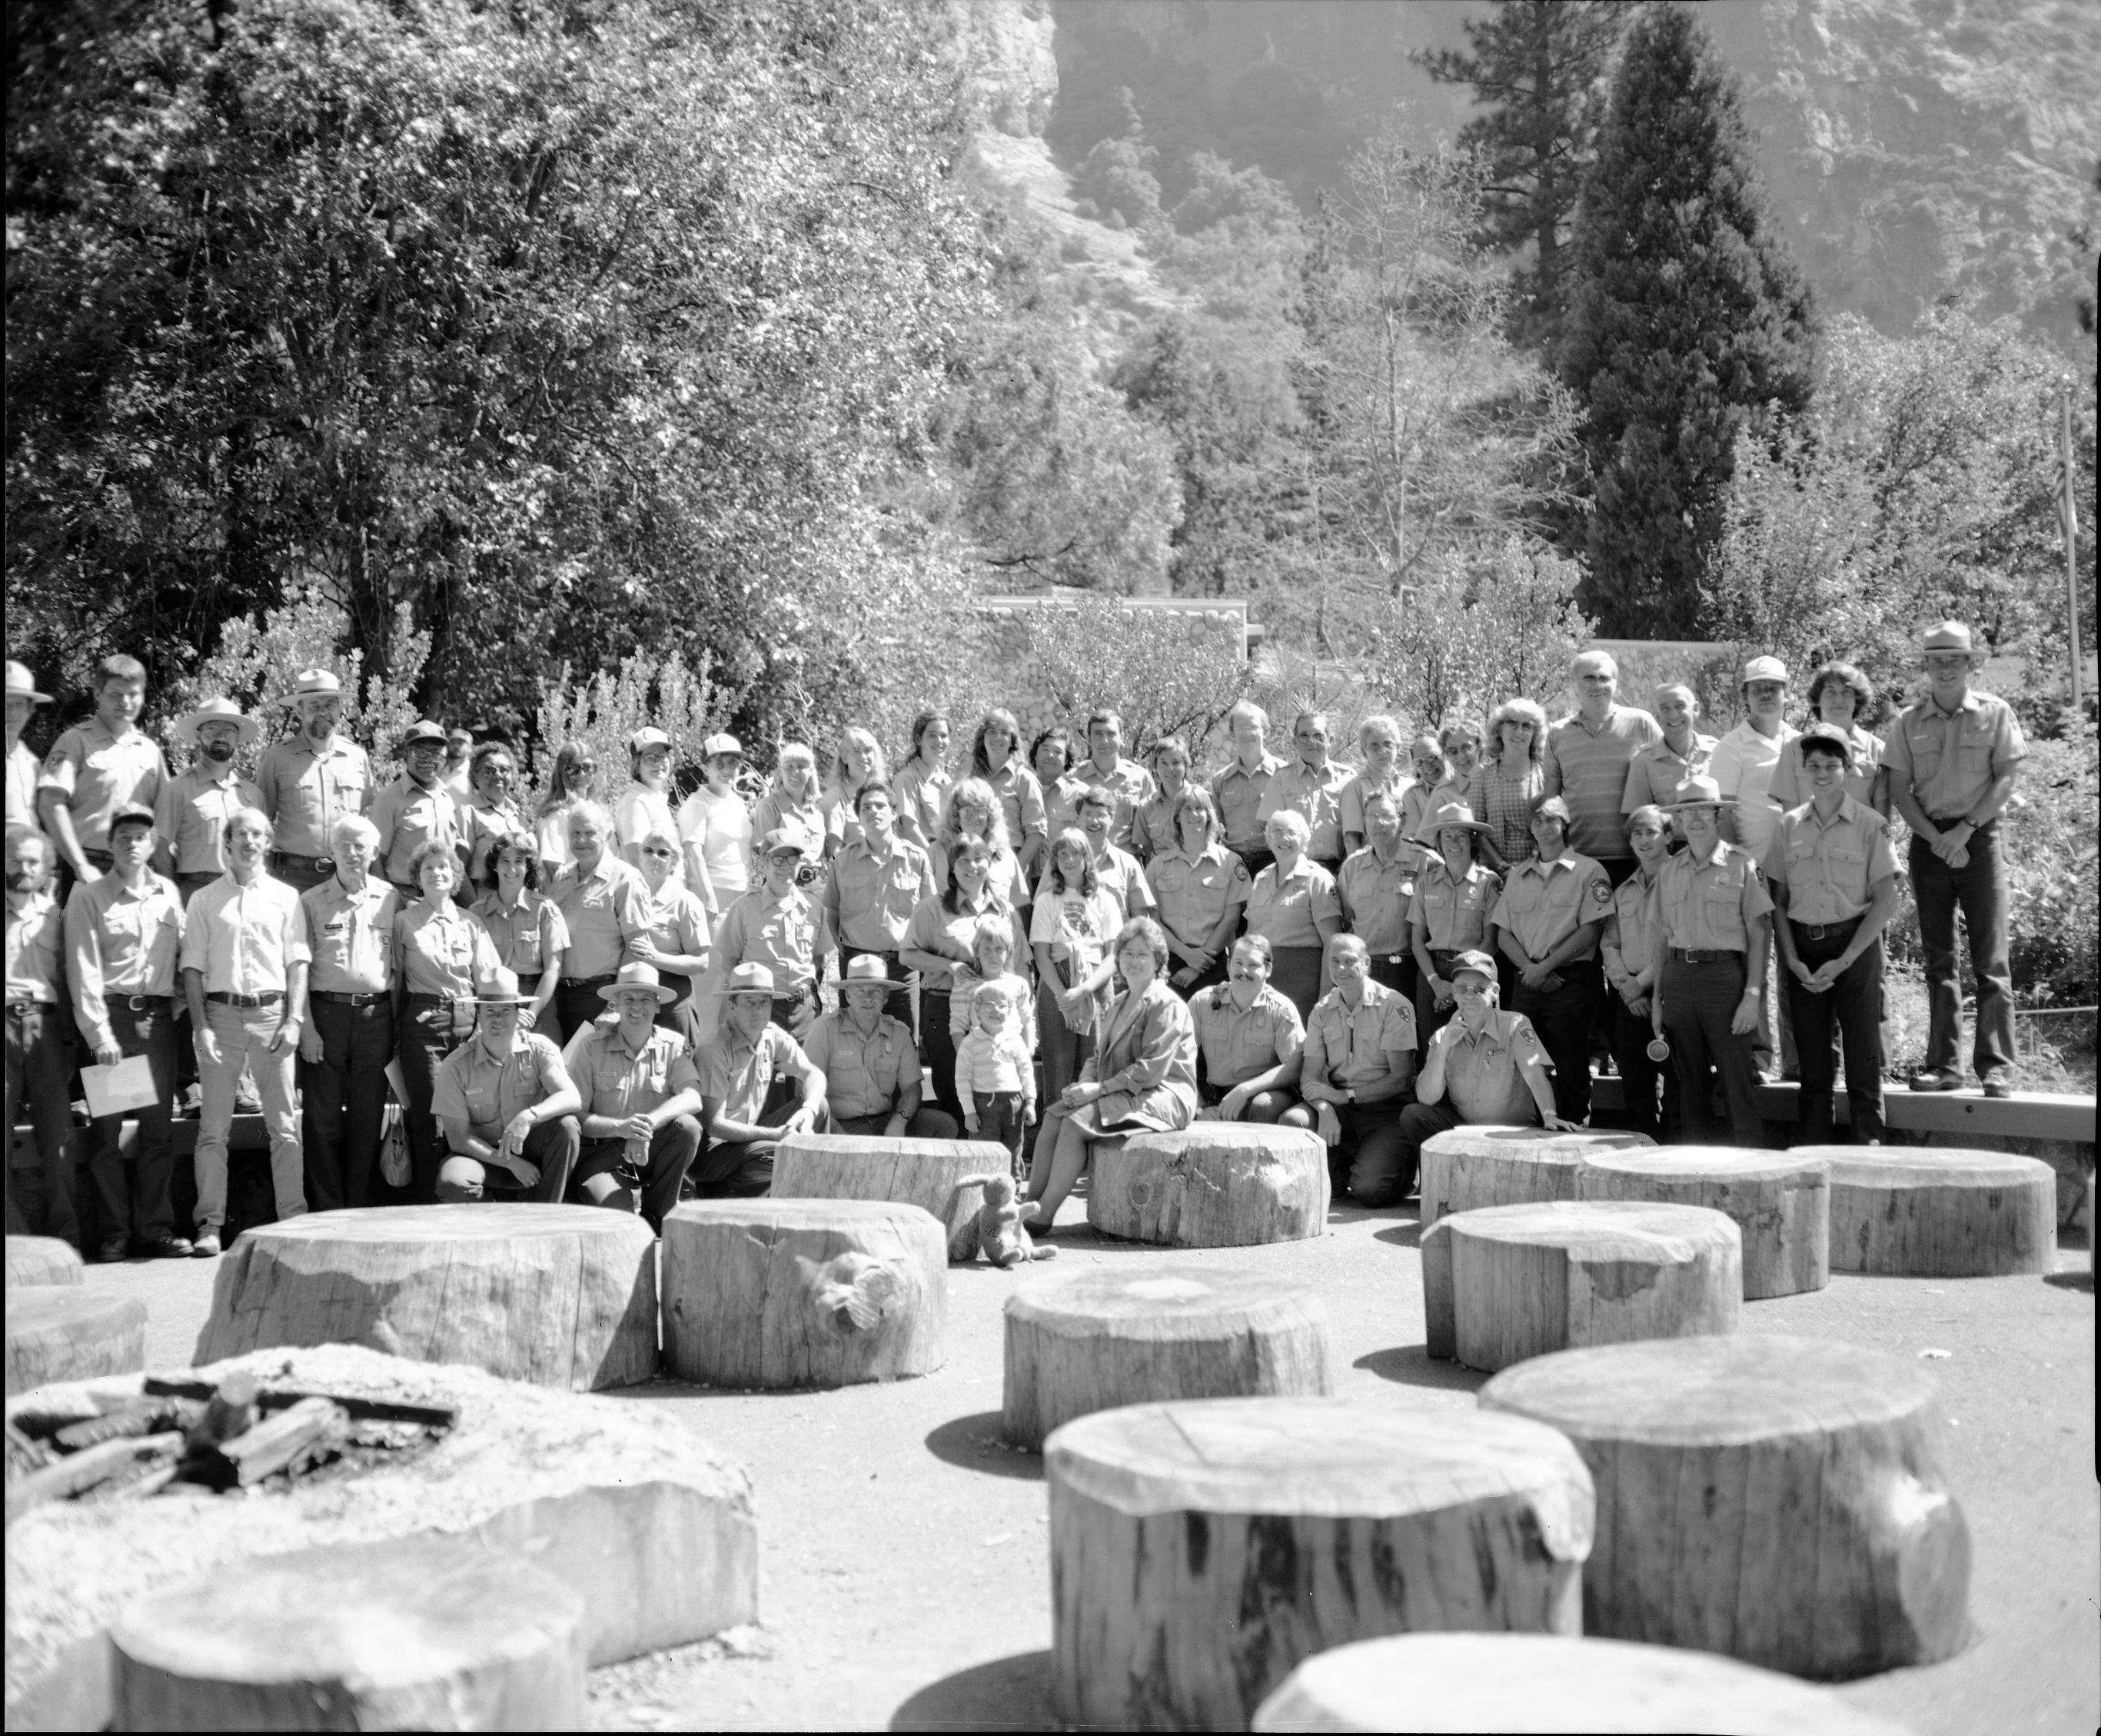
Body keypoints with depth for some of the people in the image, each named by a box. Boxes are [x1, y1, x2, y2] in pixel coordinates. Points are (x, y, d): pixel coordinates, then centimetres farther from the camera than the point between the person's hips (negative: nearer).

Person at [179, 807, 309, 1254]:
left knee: (285, 1125, -2)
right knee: (213, 1128, 0)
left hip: (272, 1012, 0)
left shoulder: (285, 897, 10)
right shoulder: (204, 900, 9)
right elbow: (193, 966, 5)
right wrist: (200, 1026, -5)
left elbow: (298, 962, 6)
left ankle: (293, 1218, -1)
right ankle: (210, 1224, 2)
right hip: (221, 1012, 0)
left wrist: (294, 1020, -4)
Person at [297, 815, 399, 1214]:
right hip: (326, 1013, -1)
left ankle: (359, 1208, 12)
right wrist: (307, 1027, -7)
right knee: (323, 1118, -1)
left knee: (369, 1118, 4)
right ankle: (328, 1210, 6)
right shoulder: (311, 902, 3)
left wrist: (397, 1025, 5)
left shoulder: (390, 899, 8)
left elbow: (398, 966, 10)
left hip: (376, 1014, 2)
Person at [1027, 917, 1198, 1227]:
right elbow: (1098, 1057, 19)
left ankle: (1043, 1215, -22)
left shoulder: (1166, 1004, -10)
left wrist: (1099, 1088, -20)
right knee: (1053, 1117, -9)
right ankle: (1030, 1204, -13)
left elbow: (1152, 1069, -18)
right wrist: (1083, 1084, -3)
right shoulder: (1120, 1003, 21)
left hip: (1163, 1096, -9)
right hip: (1124, 1095, 9)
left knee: (1076, 1121, -24)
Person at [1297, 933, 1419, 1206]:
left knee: (1370, 1190, -26)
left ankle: (1401, 1169, 13)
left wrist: (1348, 1096, -15)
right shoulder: (1322, 1011, 8)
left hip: (1386, 1109, -4)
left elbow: (1402, 1078, -9)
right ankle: (1337, 1174, 3)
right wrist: (1324, 1108, -20)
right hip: (1339, 1107, 4)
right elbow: (1309, 1075, 2)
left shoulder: (1394, 1006, -7)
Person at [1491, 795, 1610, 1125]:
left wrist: (1545, 966, -12)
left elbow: (1591, 931, -7)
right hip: (1527, 983, 4)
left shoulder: (1589, 871, 2)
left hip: (1571, 981, -4)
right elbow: (1503, 933, 11)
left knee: (1571, 1073, -5)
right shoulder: (1516, 875, 17)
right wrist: (1529, 968, -7)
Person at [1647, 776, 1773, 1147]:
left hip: (1725, 975, -4)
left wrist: (1752, 994, -9)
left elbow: (1760, 933, -3)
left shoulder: (1741, 863, -1)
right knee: (1691, 1084, 8)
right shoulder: (1669, 870, 13)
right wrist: (1657, 997, 10)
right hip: (1678, 978, 4)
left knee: (1739, 1081, -8)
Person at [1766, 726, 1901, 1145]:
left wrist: (1843, 961, -11)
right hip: (1802, 949, 3)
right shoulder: (1789, 825, 7)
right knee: (1812, 1065, 7)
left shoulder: (1870, 825, -2)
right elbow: (1778, 901, 8)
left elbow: (1886, 902, -5)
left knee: (1863, 1060, -3)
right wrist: (1793, 960, -4)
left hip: (1855, 947, -3)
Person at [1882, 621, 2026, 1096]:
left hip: (1980, 838, -2)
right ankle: (1943, 1064, 7)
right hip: (1929, 840, 2)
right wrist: (1937, 839, -10)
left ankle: (1997, 1067, -7)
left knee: (1990, 958, -7)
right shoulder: (1908, 722, 7)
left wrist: (1964, 830, -13)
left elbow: (2006, 779, -3)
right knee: (1938, 959, 4)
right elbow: (1899, 790, 3)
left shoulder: (1994, 713, 3)